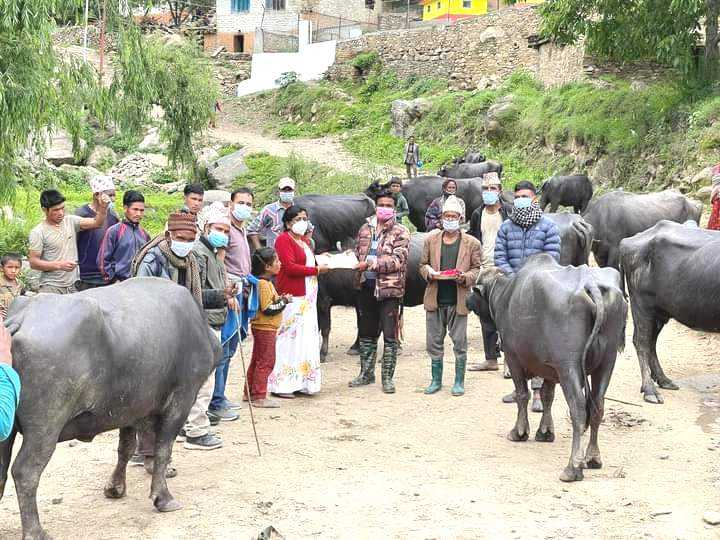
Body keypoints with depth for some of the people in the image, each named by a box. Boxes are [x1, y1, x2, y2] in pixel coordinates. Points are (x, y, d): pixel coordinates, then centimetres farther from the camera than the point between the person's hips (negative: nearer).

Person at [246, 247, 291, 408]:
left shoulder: (265, 282, 12)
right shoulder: (263, 284, -20)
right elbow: (268, 309, -23)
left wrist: (280, 299, 8)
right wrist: (284, 301, -13)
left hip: (261, 328, 11)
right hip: (265, 328, -11)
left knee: (257, 360, 16)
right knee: (266, 362, -6)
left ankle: (250, 393, 24)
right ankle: (259, 397, -3)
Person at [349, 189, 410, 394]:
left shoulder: (400, 232, -4)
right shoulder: (365, 229, 13)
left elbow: (397, 260, -14)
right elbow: (357, 252, 23)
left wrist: (370, 264, -20)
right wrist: (354, 262, 2)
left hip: (389, 288, -5)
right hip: (366, 286, 5)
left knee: (390, 336, -2)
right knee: (366, 334, 14)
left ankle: (388, 377, 6)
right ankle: (366, 373, 26)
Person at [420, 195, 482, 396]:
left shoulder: (471, 243, 2)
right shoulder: (431, 240, 8)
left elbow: (477, 268, 4)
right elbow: (423, 264, 13)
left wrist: (466, 277, -16)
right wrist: (429, 272, -9)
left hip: (458, 300, -2)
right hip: (435, 299, 2)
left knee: (459, 342, 2)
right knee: (434, 341, 8)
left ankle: (459, 382, 14)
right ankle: (436, 380, 20)